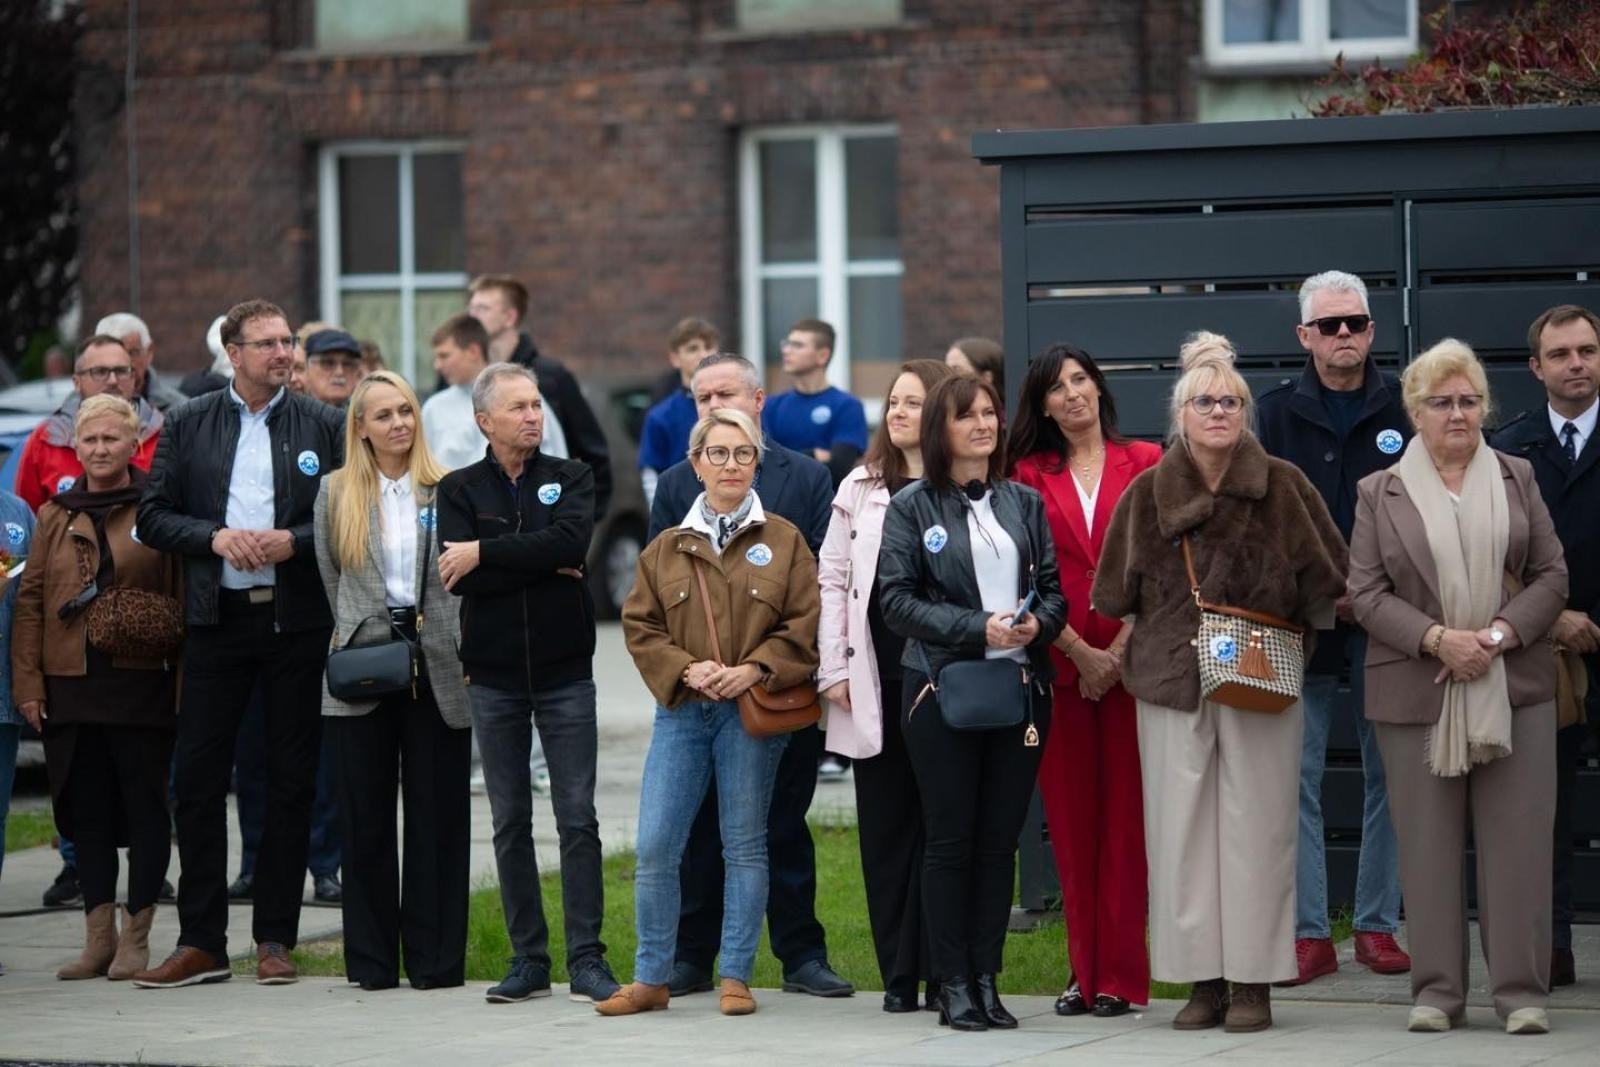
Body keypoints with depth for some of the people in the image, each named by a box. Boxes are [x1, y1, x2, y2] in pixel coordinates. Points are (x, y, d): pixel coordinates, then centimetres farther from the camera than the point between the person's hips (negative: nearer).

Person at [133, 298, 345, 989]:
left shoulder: (323, 426, 5)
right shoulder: (187, 426, 7)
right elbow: (151, 518, 5)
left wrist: (293, 542, -13)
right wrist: (216, 537, -10)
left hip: (297, 618, 0)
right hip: (217, 619, 1)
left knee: (291, 780, 3)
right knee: (198, 777, -2)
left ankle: (275, 940, 10)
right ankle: (200, 943, 4)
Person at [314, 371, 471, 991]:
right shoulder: (336, 494, 7)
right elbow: (331, 578, 13)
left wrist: (460, 649, 0)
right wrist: (361, 636, 9)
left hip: (436, 668, -1)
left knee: (437, 814, 1)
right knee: (365, 817, 4)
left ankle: (435, 958, 7)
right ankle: (372, 960, 10)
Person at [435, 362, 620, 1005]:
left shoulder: (572, 477, 5)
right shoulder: (459, 489, 5)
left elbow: (571, 541, -17)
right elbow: (456, 578, -10)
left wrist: (483, 555, -14)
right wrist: (546, 567, -11)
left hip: (564, 672, -1)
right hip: (494, 676, 1)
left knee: (578, 820, -4)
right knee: (510, 823, 5)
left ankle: (586, 959, -3)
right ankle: (528, 960, 11)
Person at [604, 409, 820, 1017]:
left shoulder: (783, 542, 4)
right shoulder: (666, 548, 10)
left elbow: (806, 626, -1)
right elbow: (640, 627, 7)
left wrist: (755, 669, -14)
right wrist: (685, 668, -9)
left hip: (751, 712, -2)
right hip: (681, 712, 2)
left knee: (744, 846, 4)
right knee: (655, 848, -3)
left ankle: (736, 977, 9)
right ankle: (652, 978, 6)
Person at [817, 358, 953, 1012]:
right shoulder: (861, 488, 12)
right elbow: (832, 578, 11)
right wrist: (833, 669, 3)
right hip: (876, 681, 4)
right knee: (885, 825, 5)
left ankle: (940, 972, 5)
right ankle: (898, 975, 9)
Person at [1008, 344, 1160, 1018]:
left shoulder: (1144, 463, 6)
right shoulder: (1031, 476, 8)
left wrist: (1121, 648, -8)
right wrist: (1081, 653, -6)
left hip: (1132, 660, -1)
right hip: (1060, 666, 1)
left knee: (1126, 812, -3)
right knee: (1070, 817, 3)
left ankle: (1121, 974, 0)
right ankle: (1084, 971, 9)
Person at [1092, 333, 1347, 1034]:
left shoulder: (1282, 487, 2)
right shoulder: (1149, 494, 7)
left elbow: (1323, 582, 8)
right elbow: (1116, 597, 15)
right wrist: (1118, 651, 9)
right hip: (1171, 680, 2)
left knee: (1254, 827, -3)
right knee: (1181, 829, -1)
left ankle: (1252, 983, 2)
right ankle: (1203, 981, 5)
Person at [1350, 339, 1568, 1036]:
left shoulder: (1517, 479, 10)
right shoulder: (1379, 493, 6)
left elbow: (1551, 575, 6)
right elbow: (1365, 593, 1)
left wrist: (1498, 634, -10)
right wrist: (1436, 639, -13)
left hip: (1514, 685, 1)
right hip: (1417, 692, -1)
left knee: (1517, 841, -2)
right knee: (1427, 844, 1)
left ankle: (1521, 991, 3)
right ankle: (1436, 991, 9)